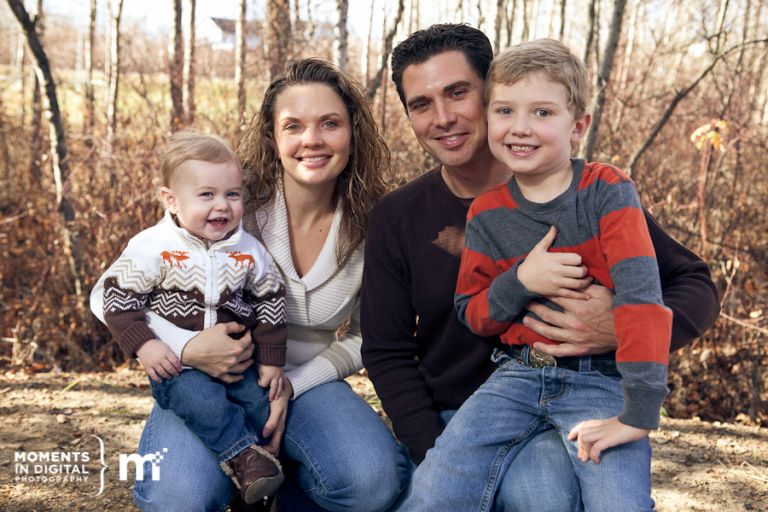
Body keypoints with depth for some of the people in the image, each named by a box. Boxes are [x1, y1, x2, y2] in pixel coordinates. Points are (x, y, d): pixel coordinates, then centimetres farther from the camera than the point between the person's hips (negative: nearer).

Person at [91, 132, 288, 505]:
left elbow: (271, 299, 10)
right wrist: (142, 344, -17)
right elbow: (115, 295, -6)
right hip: (177, 364, -4)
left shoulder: (249, 251, 1)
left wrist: (272, 359, 7)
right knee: (201, 401, -33)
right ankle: (242, 451, -19)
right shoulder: (153, 247, -10)